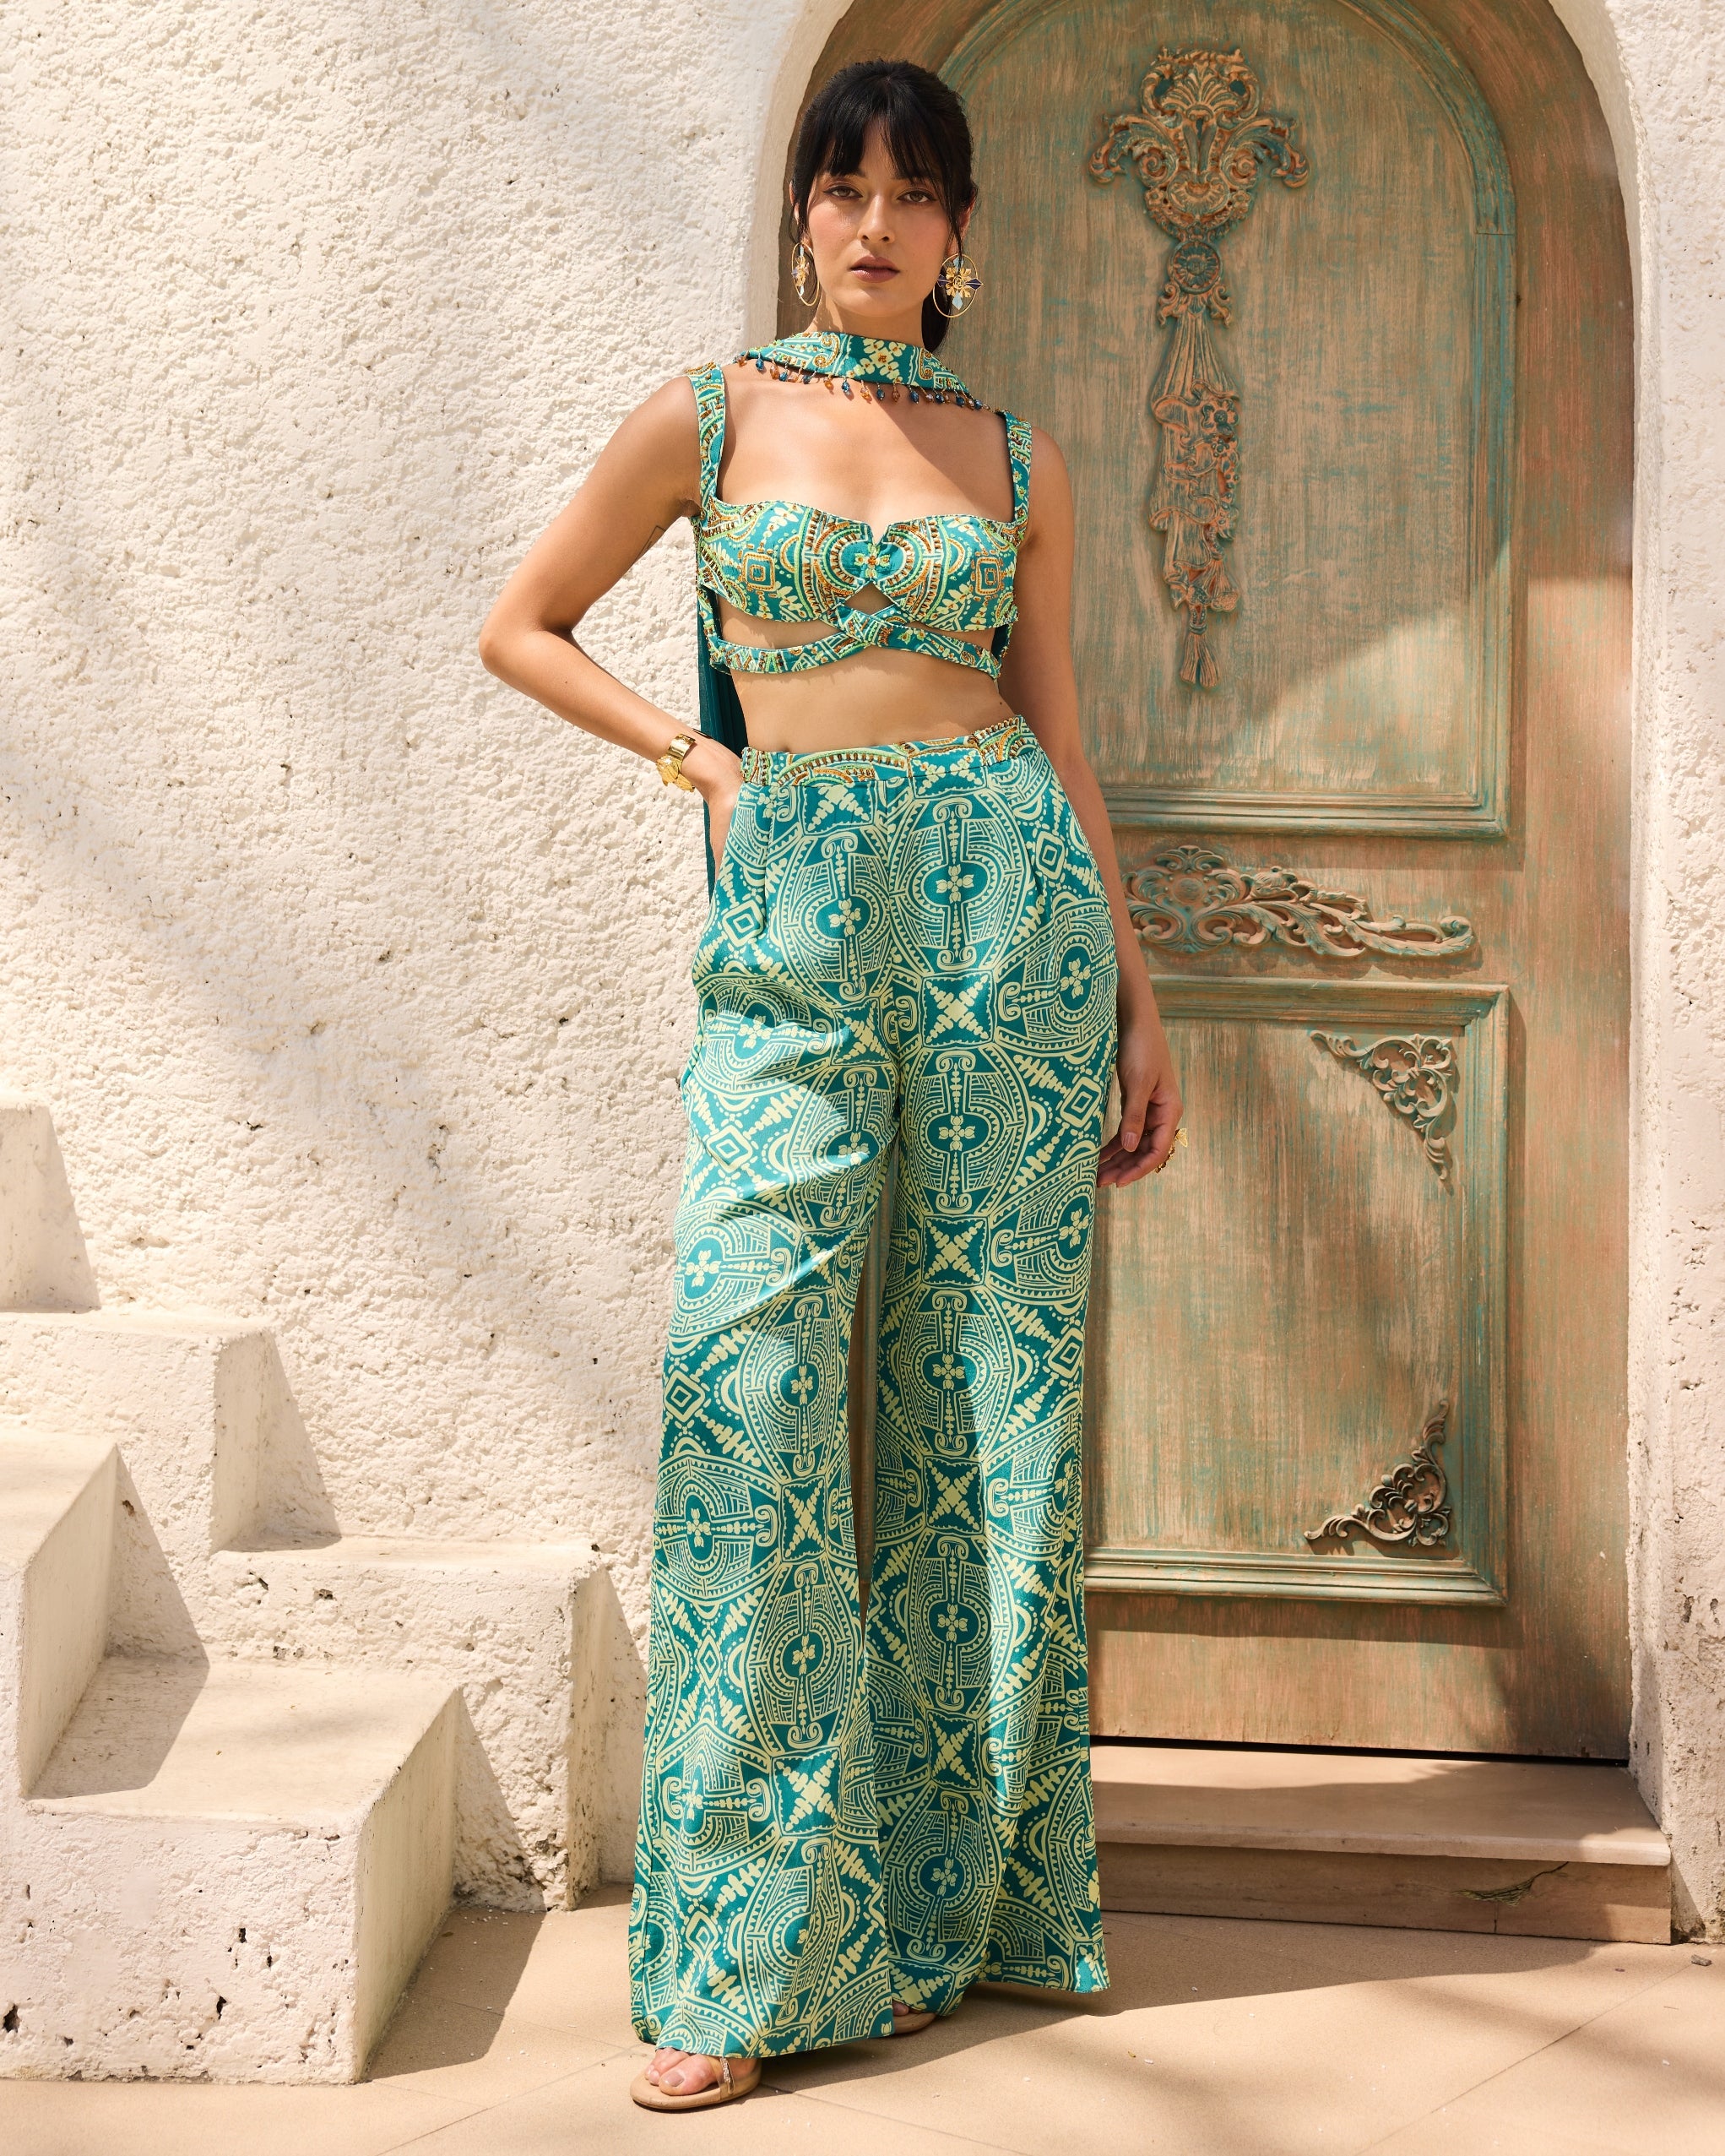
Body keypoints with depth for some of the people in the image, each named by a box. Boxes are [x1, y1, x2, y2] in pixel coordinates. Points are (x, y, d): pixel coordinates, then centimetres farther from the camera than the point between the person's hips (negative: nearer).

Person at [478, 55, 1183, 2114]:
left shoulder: (1015, 461, 13)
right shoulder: (706, 418, 9)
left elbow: (1057, 731, 14)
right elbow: (521, 625, 14)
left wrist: (1138, 996, 10)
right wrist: (701, 755, 3)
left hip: (1001, 895, 2)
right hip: (792, 922, -1)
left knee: (985, 1379, 1)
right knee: (750, 1367, -12)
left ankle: (947, 1892, 15)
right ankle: (748, 1952, -3)